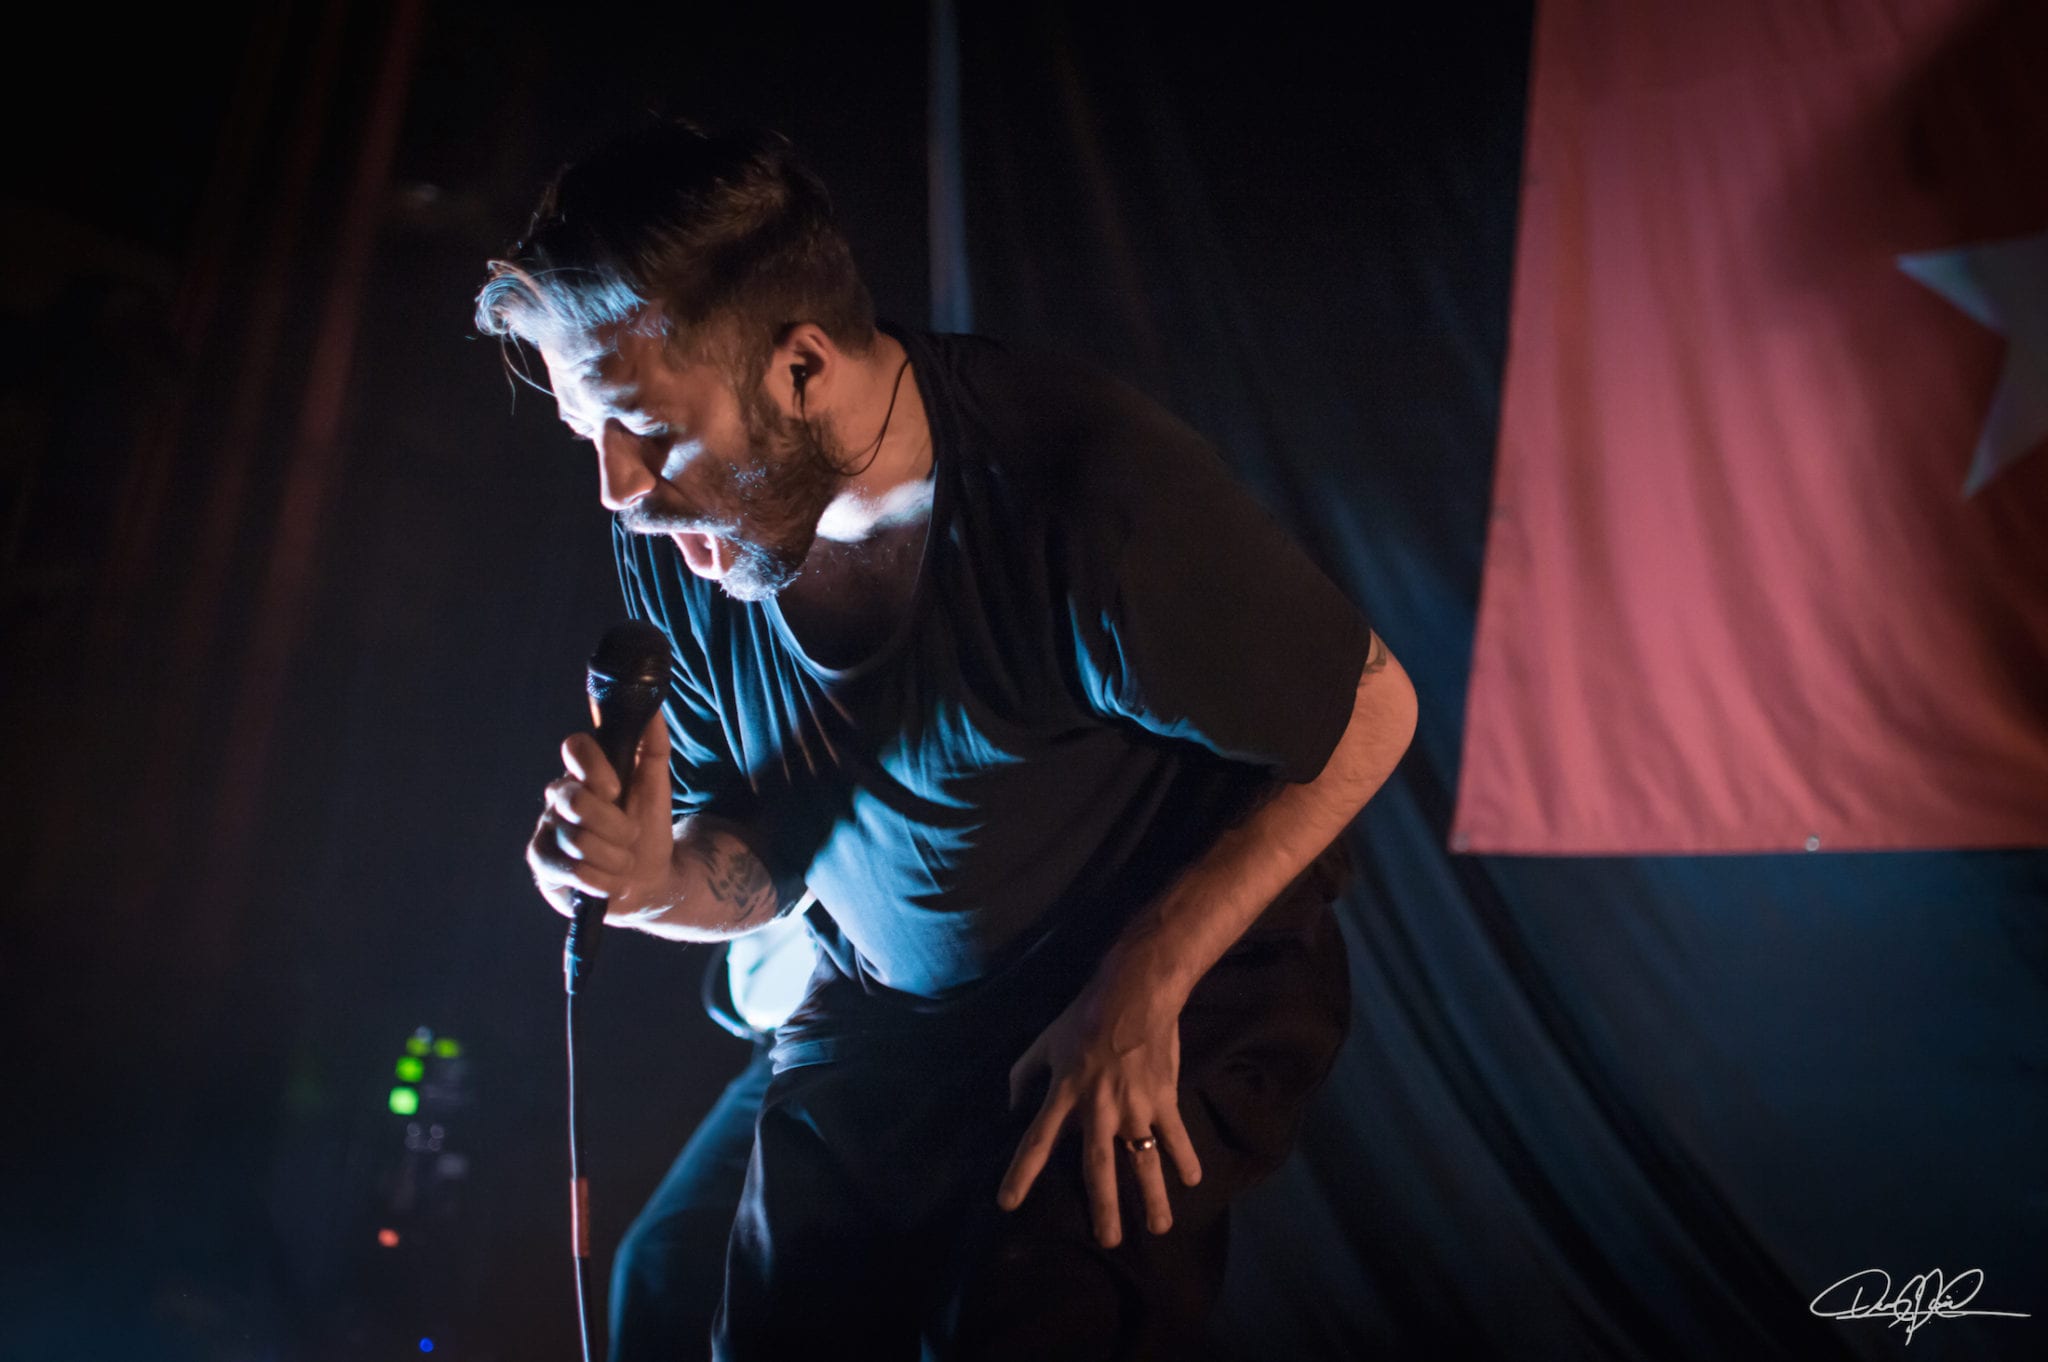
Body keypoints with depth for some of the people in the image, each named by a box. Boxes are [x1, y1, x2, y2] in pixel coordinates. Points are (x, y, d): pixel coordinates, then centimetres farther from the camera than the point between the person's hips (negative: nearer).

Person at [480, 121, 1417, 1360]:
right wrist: (660, 882, -24)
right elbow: (761, 864, 1)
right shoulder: (670, 547, -10)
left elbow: (1368, 710, -16)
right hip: (885, 1014, 5)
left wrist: (1142, 988, -19)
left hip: (1176, 991, -4)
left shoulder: (1091, 493, -29)